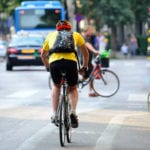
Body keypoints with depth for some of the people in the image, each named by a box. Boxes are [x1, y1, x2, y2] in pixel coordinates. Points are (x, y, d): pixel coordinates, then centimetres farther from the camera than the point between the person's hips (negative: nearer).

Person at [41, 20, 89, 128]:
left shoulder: (51, 35, 32)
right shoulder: (75, 35, 29)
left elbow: (43, 55, 41)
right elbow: (86, 53, 37)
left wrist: (48, 67, 56)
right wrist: (84, 66, 52)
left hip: (54, 62, 1)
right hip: (70, 61, -1)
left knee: (56, 86, 30)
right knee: (73, 89, 24)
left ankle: (55, 115, 21)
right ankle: (73, 112, 0)